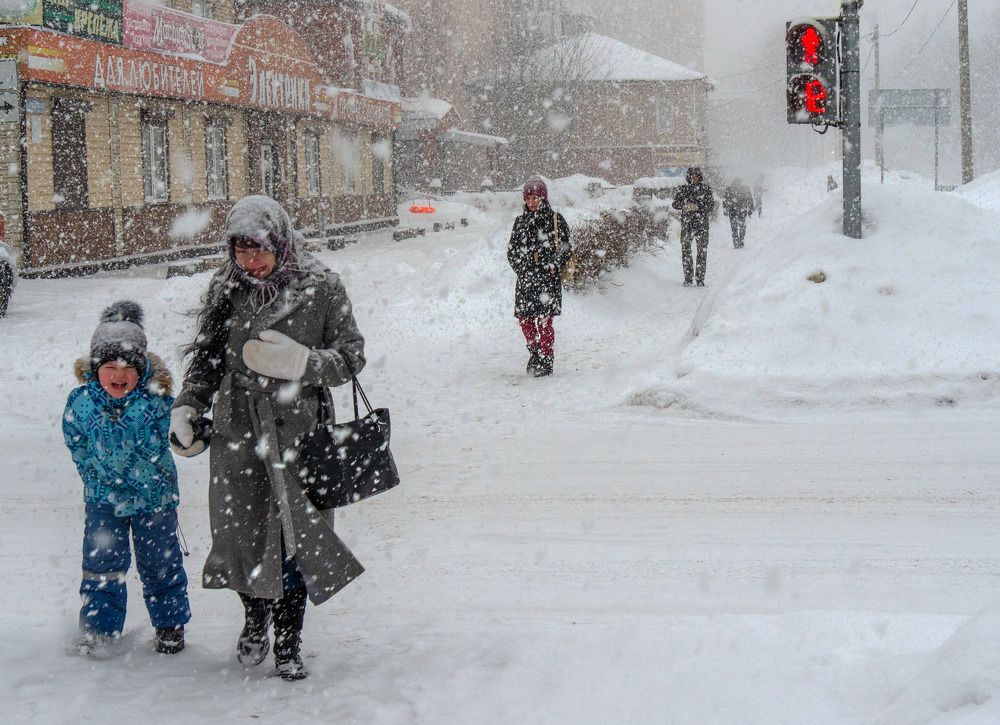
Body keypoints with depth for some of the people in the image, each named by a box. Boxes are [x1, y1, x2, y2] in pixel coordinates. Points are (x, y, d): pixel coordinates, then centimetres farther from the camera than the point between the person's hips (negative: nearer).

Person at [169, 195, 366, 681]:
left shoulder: (320, 290, -5)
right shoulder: (226, 292, 4)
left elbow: (352, 357, -2)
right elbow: (206, 359, 15)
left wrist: (302, 361, -19)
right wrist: (186, 409, 3)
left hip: (297, 436, -2)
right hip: (237, 436, 2)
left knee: (294, 540, 4)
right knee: (241, 533, 6)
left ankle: (288, 645, 22)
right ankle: (255, 617, 37)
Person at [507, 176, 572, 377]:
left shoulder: (555, 219, 0)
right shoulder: (521, 221, 11)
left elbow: (565, 248, -1)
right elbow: (512, 249, 15)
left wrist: (553, 267, -10)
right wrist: (519, 267, 2)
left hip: (548, 278, -4)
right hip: (526, 278, 4)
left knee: (544, 320, -6)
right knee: (524, 319, 6)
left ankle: (546, 361, 2)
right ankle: (535, 353, 27)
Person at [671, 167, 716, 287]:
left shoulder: (706, 189, 6)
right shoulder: (682, 189, 10)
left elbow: (711, 205, -1)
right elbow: (675, 204, 4)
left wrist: (697, 207, -15)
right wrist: (685, 205, -16)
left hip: (702, 224, -1)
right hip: (686, 223, 1)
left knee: (702, 251, -3)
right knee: (685, 250, -1)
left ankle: (700, 278, 2)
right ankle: (687, 278, 5)